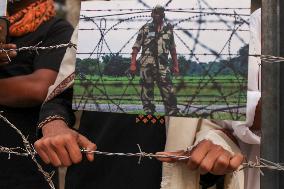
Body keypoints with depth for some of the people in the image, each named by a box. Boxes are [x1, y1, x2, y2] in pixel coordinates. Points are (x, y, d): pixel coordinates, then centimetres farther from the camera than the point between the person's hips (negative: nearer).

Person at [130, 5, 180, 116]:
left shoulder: (168, 29, 10)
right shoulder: (145, 29, 4)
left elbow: (172, 49, 16)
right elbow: (136, 47, 2)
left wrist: (176, 65, 12)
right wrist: (133, 64, -5)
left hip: (162, 66, 1)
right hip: (147, 65, -1)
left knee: (169, 94, -6)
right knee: (146, 93, 4)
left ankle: (172, 115, -2)